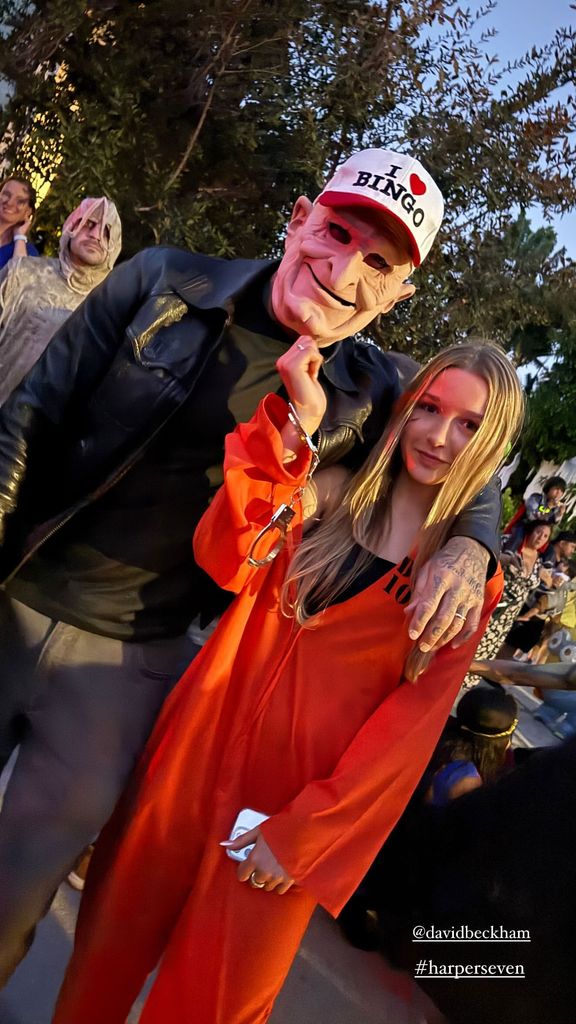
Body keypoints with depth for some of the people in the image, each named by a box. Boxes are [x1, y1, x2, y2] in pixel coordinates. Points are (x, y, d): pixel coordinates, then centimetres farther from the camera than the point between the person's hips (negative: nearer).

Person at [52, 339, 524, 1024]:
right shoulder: (328, 490, 1)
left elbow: (414, 716, -8)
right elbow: (227, 561, -15)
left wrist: (303, 830, -12)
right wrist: (294, 425, -21)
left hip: (305, 783, -2)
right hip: (204, 740, 2)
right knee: (120, 925, 16)